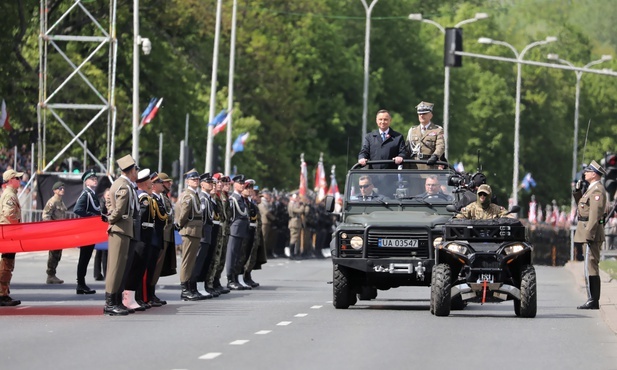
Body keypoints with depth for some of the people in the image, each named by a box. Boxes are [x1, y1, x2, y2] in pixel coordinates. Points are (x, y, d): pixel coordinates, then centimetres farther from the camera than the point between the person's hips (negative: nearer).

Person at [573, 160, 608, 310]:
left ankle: (593, 301, -11)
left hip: (592, 231, -11)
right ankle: (593, 300, 15)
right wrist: (577, 191, 13)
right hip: (589, 233, 11)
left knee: (591, 267, -10)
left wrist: (589, 234, -25)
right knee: (591, 267, 12)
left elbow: (595, 213, -21)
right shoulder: (592, 189, 18)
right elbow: (581, 206, 26)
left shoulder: (597, 190, -14)